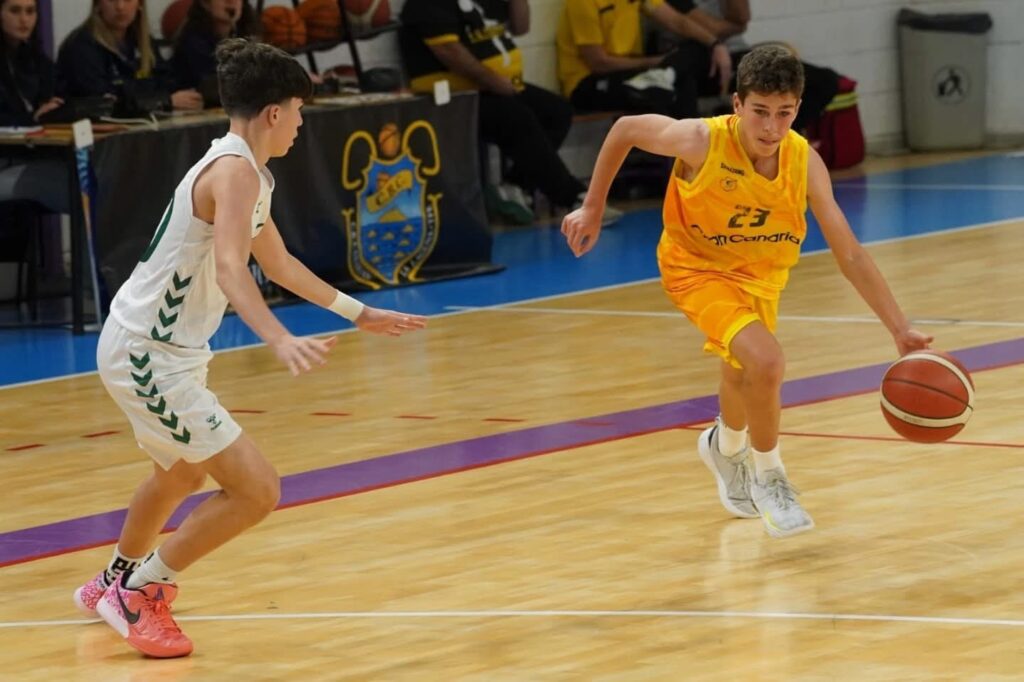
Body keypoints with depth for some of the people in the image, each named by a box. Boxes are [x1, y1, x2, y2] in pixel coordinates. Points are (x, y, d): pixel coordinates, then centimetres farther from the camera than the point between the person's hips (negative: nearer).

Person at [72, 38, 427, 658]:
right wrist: (281, 341, -50)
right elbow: (230, 269, -36)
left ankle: (115, 583, 55)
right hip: (148, 356, -11)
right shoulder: (235, 171, -20)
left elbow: (277, 262, 28)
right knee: (256, 490, -13)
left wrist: (359, 313, 34)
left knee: (184, 475, 34)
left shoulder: (245, 172, 12)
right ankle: (139, 594, 0)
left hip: (153, 349, 11)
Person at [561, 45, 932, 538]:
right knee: (766, 362, -28)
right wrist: (592, 209, -6)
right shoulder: (702, 141, -32)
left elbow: (850, 255, -22)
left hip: (760, 273, 4)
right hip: (697, 269, -4)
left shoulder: (804, 163, -25)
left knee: (743, 374, 28)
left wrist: (901, 330, -28)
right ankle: (768, 479, -3)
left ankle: (726, 446, 63)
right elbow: (625, 130, -14)